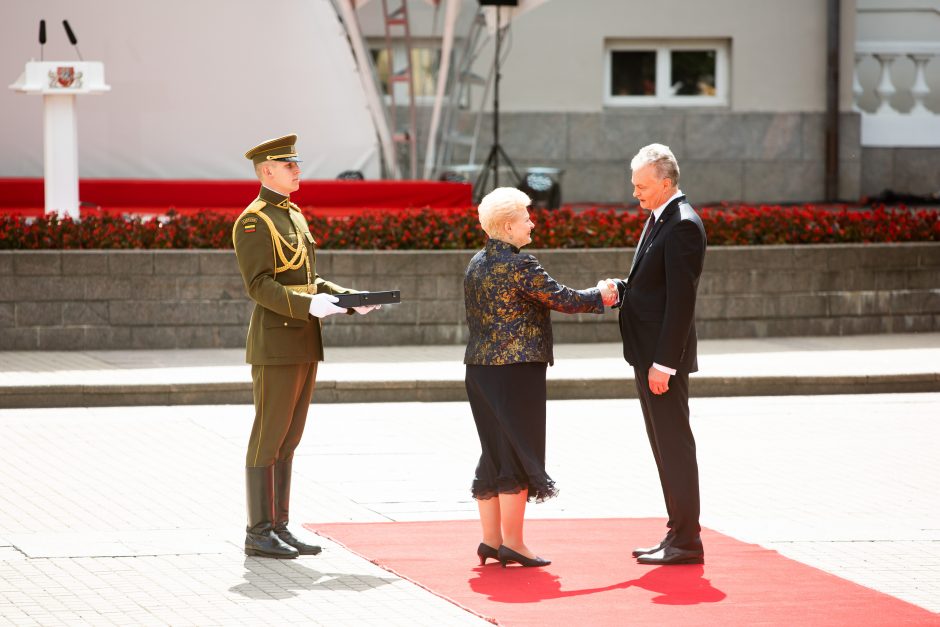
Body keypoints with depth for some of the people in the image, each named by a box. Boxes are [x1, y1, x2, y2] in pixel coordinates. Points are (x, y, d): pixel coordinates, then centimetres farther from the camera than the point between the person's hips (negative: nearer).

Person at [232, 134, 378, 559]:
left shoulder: (294, 216, 18)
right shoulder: (254, 221, -11)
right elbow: (259, 286, -18)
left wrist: (349, 299, 7)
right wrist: (309, 305, -28)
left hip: (304, 345, 9)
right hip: (276, 344, -9)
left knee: (288, 438, 10)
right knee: (269, 437, -5)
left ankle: (278, 528, 14)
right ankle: (258, 533, -1)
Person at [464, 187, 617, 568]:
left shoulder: (477, 265, 11)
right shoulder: (520, 266, -15)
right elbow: (562, 299, -12)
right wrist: (600, 297, 3)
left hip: (480, 367, 8)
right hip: (517, 369, -8)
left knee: (494, 454, 13)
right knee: (519, 454, -2)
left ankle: (491, 539, 14)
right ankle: (512, 543, -1)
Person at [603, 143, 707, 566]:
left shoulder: (682, 226, -17)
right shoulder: (659, 219, 15)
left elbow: (681, 299, -21)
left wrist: (664, 363, -22)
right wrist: (621, 290, 3)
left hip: (665, 356, -10)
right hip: (648, 355, 10)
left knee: (675, 446, -5)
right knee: (665, 448, 13)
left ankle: (686, 541, -1)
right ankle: (679, 534, 19)